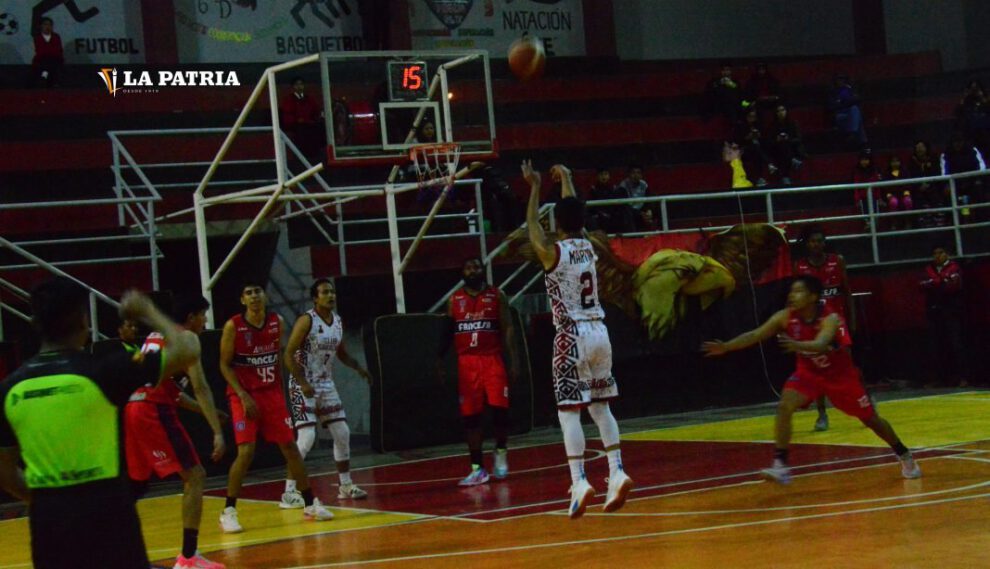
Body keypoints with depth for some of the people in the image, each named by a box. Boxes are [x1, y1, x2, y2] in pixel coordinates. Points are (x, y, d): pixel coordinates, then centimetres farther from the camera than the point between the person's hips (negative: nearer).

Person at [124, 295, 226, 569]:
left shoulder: (155, 337, 25)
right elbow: (200, 388, -12)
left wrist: (203, 410, 30)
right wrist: (218, 432, -17)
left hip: (132, 409, 9)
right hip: (154, 412, -9)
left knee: (133, 483, 21)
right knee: (195, 476, -4)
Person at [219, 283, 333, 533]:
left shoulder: (277, 322, 1)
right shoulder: (233, 326, -12)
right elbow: (225, 365, -8)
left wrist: (280, 389, 12)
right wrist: (243, 396, -16)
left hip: (271, 393, 4)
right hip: (243, 395, -4)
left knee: (290, 446, 6)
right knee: (246, 452, -16)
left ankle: (310, 503, 17)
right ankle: (228, 512, -6)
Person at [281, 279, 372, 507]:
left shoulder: (338, 321, 6)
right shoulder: (306, 321, -16)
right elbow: (289, 354, -18)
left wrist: (359, 368, 6)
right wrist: (302, 384, -24)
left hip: (326, 385, 8)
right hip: (304, 387, -8)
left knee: (342, 434, 8)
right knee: (306, 438, -16)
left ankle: (346, 486, 21)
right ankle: (289, 492, -12)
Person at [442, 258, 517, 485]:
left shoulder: (497, 296, 4)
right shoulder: (454, 300, 10)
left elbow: (507, 329, 1)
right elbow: (447, 333, 13)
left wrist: (513, 360, -8)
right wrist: (441, 363, 5)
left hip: (493, 360, -2)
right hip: (466, 362, 2)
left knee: (500, 408, -10)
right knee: (470, 416, 0)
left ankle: (501, 452, 16)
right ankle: (477, 468, 5)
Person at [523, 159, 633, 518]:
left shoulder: (553, 253, -9)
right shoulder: (589, 246, 7)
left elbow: (531, 225, 8)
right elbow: (577, 213, 25)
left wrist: (535, 187, 15)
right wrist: (566, 179, 38)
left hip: (572, 337, -6)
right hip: (599, 332, 6)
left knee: (568, 411, -6)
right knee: (600, 407, 13)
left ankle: (579, 482, -16)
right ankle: (617, 473, 5)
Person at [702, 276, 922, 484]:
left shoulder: (830, 319, -32)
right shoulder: (785, 317, -19)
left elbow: (820, 344, -51)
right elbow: (755, 335, -20)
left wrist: (797, 345, -71)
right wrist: (726, 347, -33)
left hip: (841, 375, -3)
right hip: (809, 372, 3)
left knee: (870, 418, 10)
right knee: (784, 407, -24)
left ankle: (905, 456, 33)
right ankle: (780, 465, -21)